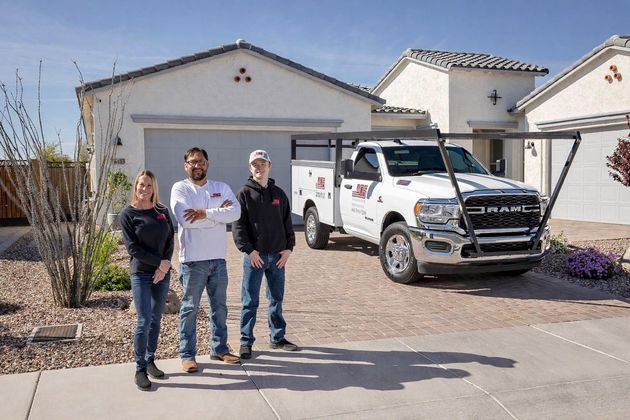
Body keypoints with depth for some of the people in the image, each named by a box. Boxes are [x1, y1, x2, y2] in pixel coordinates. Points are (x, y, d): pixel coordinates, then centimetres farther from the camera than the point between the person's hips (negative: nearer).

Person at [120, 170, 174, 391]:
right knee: (144, 321, -6)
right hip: (141, 274, -4)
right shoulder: (128, 213, -4)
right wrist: (159, 262, -14)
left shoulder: (163, 211, 7)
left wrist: (165, 265, -9)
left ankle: (150, 361, 23)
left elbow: (170, 240, 5)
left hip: (163, 273, 4)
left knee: (156, 320, 10)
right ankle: (140, 369, 5)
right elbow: (132, 247, -10)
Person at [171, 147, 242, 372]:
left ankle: (219, 349, 30)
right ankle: (187, 354, 19)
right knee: (190, 308, 7)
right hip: (193, 260, -4)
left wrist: (204, 213, -21)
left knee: (219, 306, 15)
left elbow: (235, 212, -12)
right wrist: (219, 213, -12)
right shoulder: (180, 188, -5)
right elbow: (185, 219, -21)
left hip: (218, 258, 4)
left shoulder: (222, 188, 5)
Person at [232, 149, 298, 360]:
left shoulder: (278, 193, 10)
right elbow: (237, 225, -9)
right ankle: (246, 341, 13)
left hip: (277, 255, 4)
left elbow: (287, 222, 11)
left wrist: (288, 247, 1)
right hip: (254, 255, -4)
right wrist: (249, 250, -16)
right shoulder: (244, 194, -3)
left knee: (276, 299, 13)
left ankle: (277, 337, 26)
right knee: (250, 301, 2)